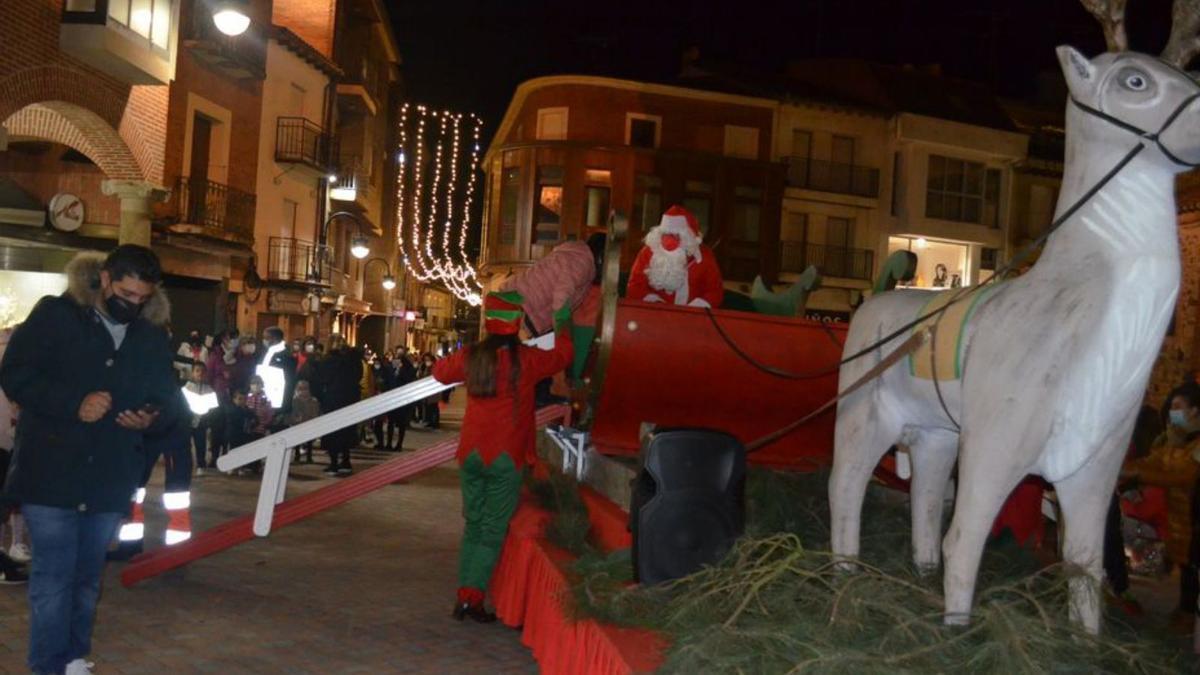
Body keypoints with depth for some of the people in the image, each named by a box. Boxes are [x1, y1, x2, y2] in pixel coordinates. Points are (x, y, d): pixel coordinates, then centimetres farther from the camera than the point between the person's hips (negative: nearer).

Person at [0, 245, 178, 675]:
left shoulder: (153, 336, 8)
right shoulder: (54, 315, -4)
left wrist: (151, 417, -9)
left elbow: (168, 397, 14)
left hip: (110, 479, 4)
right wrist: (73, 404, -20)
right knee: (53, 577, -3)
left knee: (87, 578, 15)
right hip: (51, 474, -4)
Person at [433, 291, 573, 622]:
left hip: (471, 454, 4)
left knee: (473, 526, 15)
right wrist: (562, 323, 24)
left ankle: (463, 594, 14)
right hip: (505, 458, -4)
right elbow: (562, 355, 9)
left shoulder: (470, 356, 0)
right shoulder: (525, 359, -9)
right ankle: (473, 597, -3)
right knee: (493, 531, 2)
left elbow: (440, 371, 19)